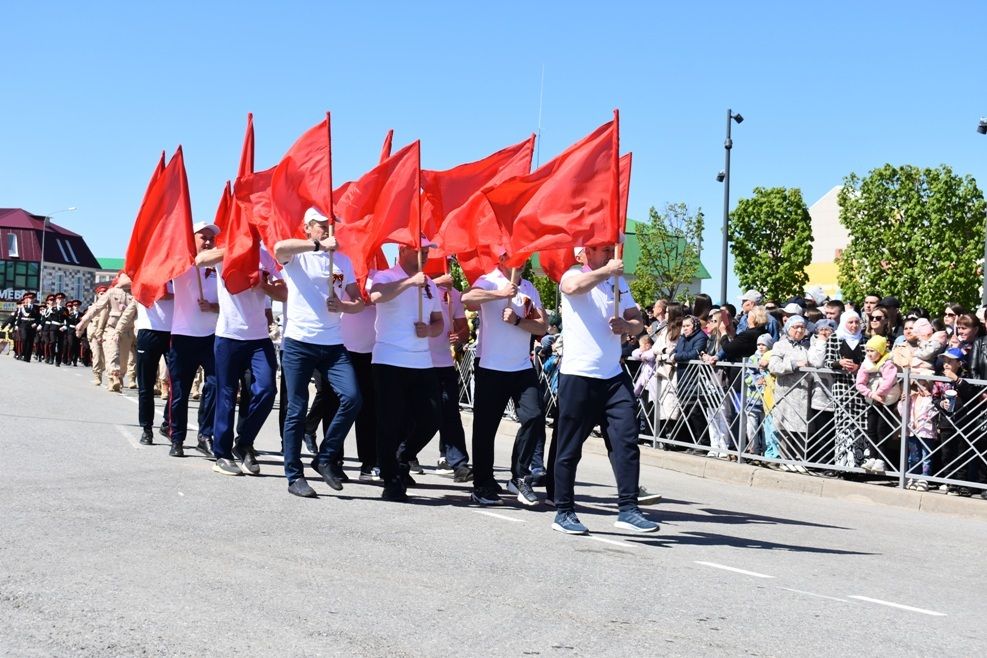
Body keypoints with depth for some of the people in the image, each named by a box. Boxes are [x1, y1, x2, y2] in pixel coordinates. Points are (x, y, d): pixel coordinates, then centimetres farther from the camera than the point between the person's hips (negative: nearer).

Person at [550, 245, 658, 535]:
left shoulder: (619, 282, 16)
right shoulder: (573, 276, -3)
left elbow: (638, 322, 16)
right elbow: (575, 286, -28)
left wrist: (626, 325, -6)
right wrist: (607, 270, -17)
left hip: (614, 375, 5)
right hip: (578, 375, -5)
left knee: (626, 440, -5)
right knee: (569, 448, 3)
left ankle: (628, 509, -3)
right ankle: (564, 512, 13)